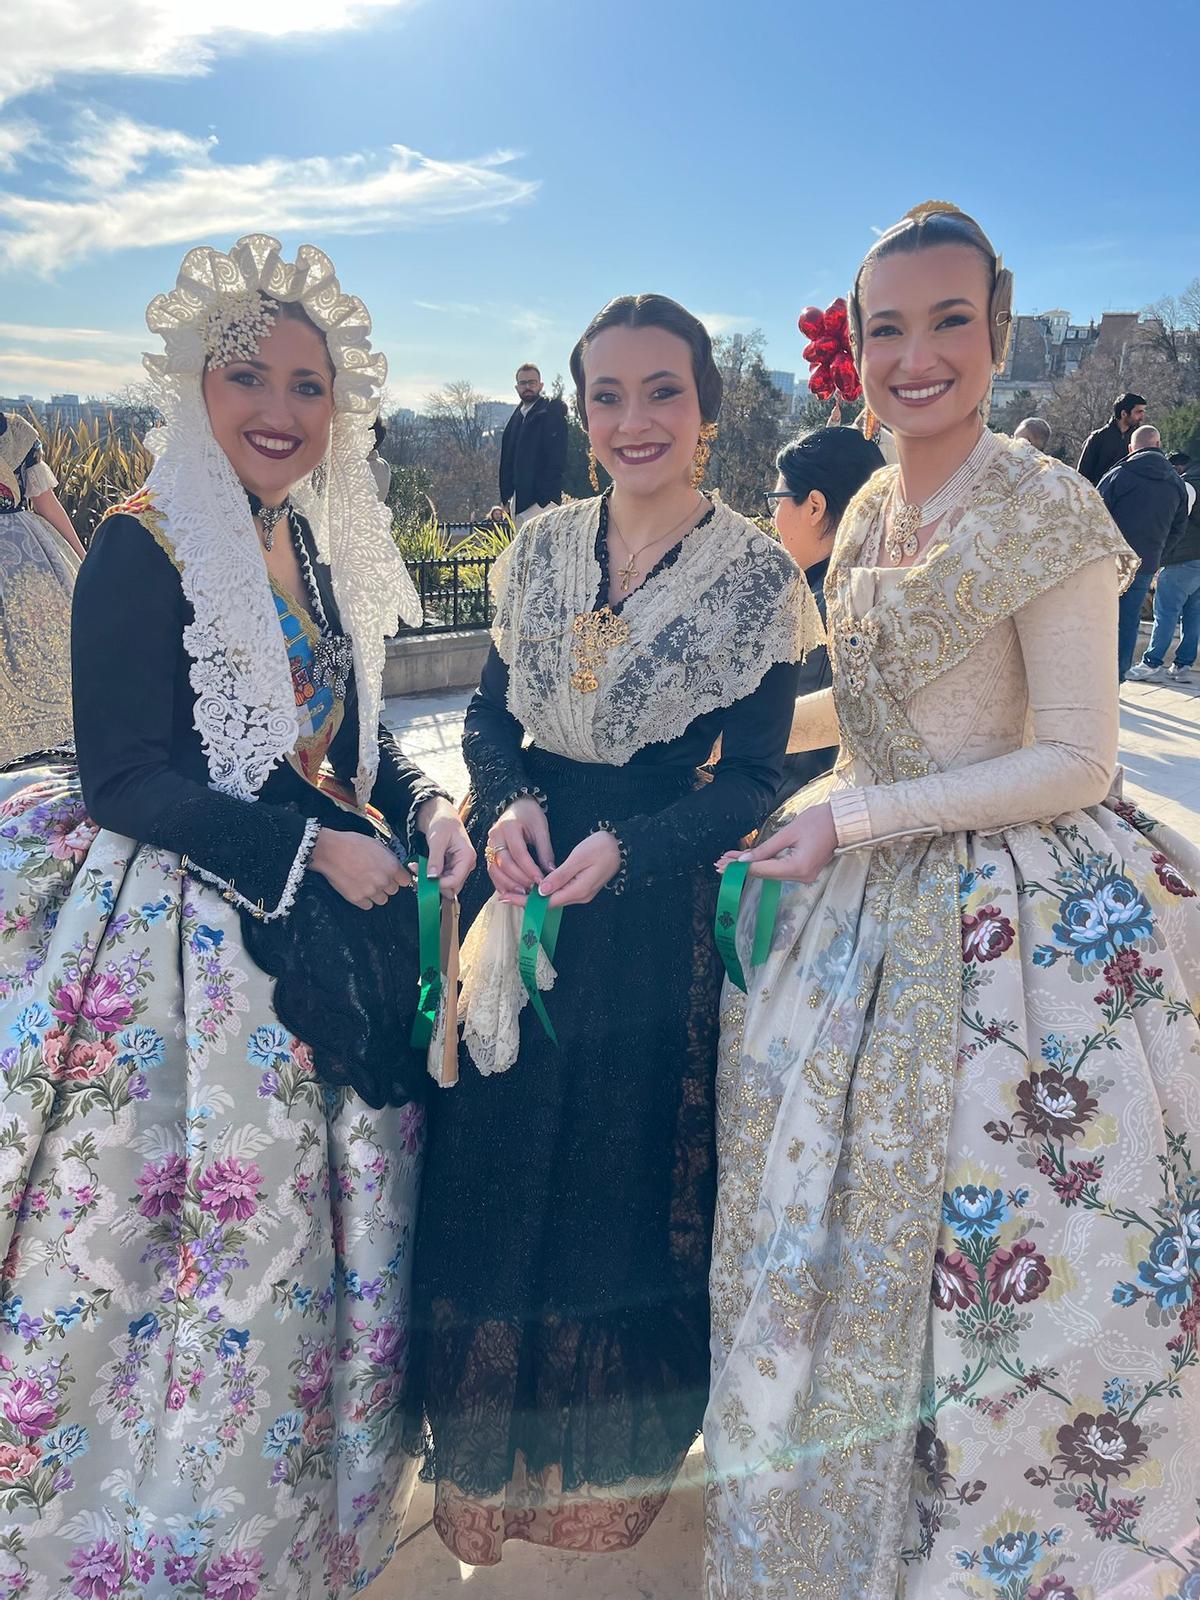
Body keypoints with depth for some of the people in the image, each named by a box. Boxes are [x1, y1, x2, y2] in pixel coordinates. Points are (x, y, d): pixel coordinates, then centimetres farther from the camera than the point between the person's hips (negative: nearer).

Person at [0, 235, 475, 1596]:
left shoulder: (319, 549, 10)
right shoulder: (141, 549, -12)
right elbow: (125, 779, -17)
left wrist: (422, 807, -2)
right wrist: (309, 851, -18)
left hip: (333, 930, 8)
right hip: (194, 945, -8)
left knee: (335, 1226, 18)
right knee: (218, 1242, 3)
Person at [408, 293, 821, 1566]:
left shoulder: (755, 577, -7)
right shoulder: (540, 551, 5)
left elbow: (749, 782, -8)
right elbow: (489, 711, 9)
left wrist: (623, 847, -22)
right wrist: (509, 801, -11)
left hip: (657, 913, -3)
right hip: (527, 881, 4)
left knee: (628, 1165, 12)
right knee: (496, 1162, 13)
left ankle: (605, 1467, 40)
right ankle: (490, 1461, 41)